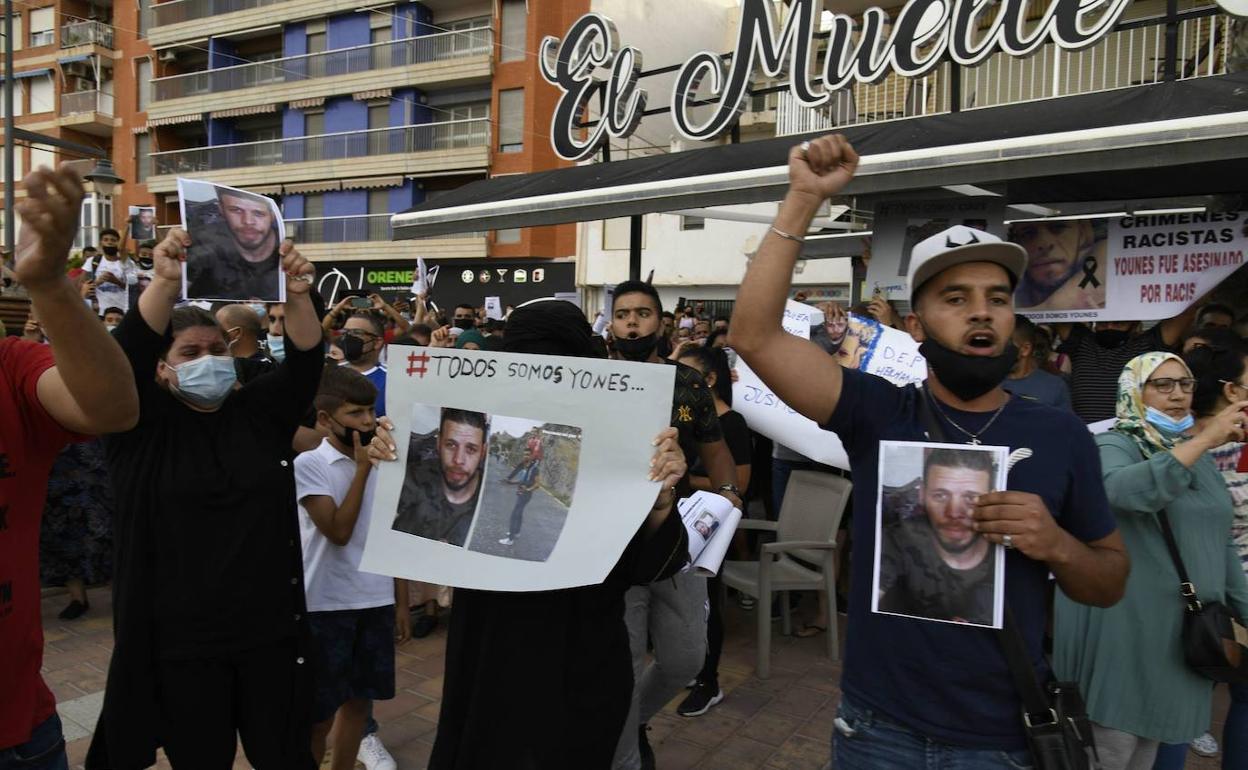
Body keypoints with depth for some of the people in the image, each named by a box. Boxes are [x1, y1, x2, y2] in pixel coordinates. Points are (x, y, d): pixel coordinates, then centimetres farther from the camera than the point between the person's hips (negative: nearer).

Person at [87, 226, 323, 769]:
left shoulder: (260, 413, 5)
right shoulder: (144, 427, -2)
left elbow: (305, 361, -9)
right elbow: (124, 356, -19)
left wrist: (298, 295, -28)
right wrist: (166, 282, -35)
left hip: (270, 628, 2)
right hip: (183, 640, -1)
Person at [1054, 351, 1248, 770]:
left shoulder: (1201, 457, 12)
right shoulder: (1113, 445, -11)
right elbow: (1129, 491, -35)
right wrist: (1205, 439, -35)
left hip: (1186, 625, 7)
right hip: (1126, 624, -7)